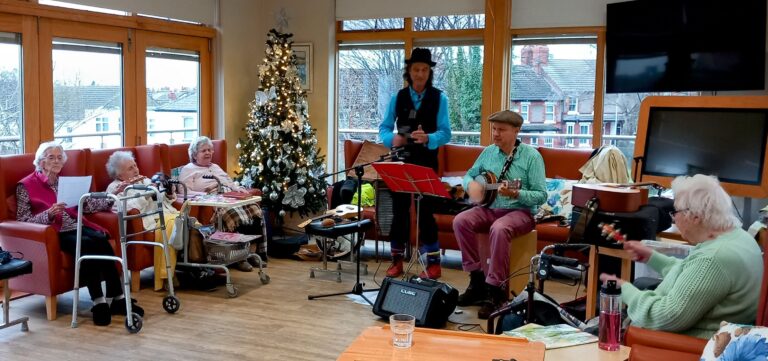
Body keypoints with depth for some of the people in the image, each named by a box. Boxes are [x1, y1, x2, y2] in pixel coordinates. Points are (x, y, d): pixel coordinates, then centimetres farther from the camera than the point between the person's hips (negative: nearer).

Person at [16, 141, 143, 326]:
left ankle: (117, 298, -29)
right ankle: (98, 302, -32)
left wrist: (111, 199, 2)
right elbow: (22, 220, -3)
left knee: (101, 240, -28)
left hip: (75, 226, 5)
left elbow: (86, 204, 15)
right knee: (87, 245, -33)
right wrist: (48, 214, -20)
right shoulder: (26, 186, 4)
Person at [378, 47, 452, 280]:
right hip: (400, 161, 3)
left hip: (426, 163, -2)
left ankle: (433, 263, 11)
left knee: (425, 212, 0)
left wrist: (428, 138, -31)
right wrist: (392, 138, -19)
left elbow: (445, 133, -10)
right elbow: (384, 128, 4)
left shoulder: (439, 98, -2)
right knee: (399, 210, 7)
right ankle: (397, 260, 19)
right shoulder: (398, 97, 5)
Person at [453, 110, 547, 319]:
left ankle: (495, 289, -25)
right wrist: (471, 185, -6)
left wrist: (515, 194, -29)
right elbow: (470, 174, 19)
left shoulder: (531, 156, -8)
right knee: (461, 221, -22)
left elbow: (541, 195, -12)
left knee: (499, 229, -37)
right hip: (489, 208, 5)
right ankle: (477, 278, -11)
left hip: (520, 211, -5)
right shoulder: (488, 152, 8)